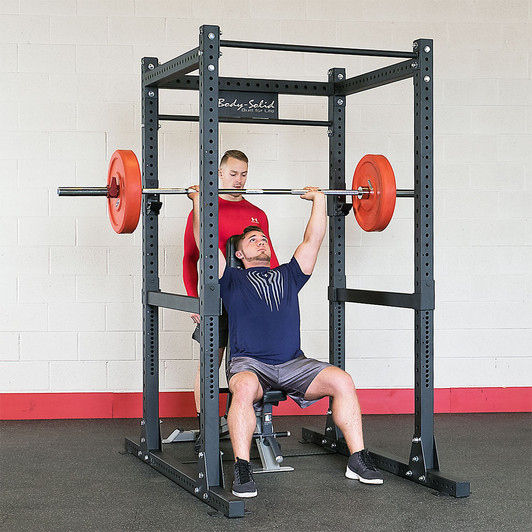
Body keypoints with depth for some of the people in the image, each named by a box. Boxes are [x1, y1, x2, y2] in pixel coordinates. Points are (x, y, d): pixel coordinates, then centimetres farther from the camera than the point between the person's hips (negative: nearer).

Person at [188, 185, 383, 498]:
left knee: (342, 381, -22)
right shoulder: (232, 279, 16)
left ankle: (358, 460, -15)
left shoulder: (288, 276, 25)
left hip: (293, 364, 3)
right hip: (250, 363, -3)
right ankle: (242, 469, -35)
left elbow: (313, 240, 25)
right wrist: (199, 202, 7)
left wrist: (319, 199, 28)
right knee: (245, 387, -39)